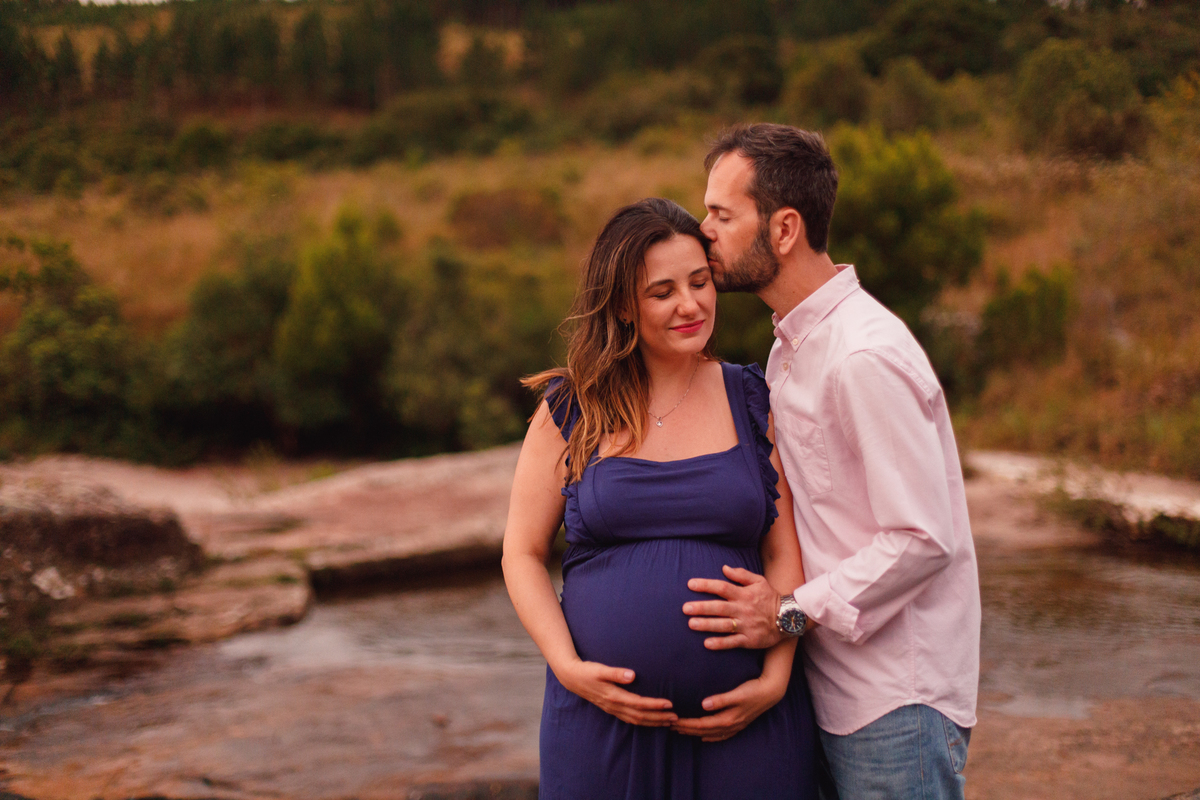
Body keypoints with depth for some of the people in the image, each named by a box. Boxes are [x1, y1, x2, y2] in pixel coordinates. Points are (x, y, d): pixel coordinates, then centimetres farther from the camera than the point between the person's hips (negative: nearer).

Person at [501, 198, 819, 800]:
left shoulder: (752, 404, 5)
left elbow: (786, 554, 4)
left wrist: (775, 680, -7)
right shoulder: (570, 412, 3)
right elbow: (522, 553, 5)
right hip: (603, 717, 0)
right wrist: (568, 668, -8)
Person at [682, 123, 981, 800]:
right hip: (836, 693, 9)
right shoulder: (792, 349, 13)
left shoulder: (866, 356, -20)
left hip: (896, 702, -9)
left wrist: (791, 613, -17)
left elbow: (925, 538, -23)